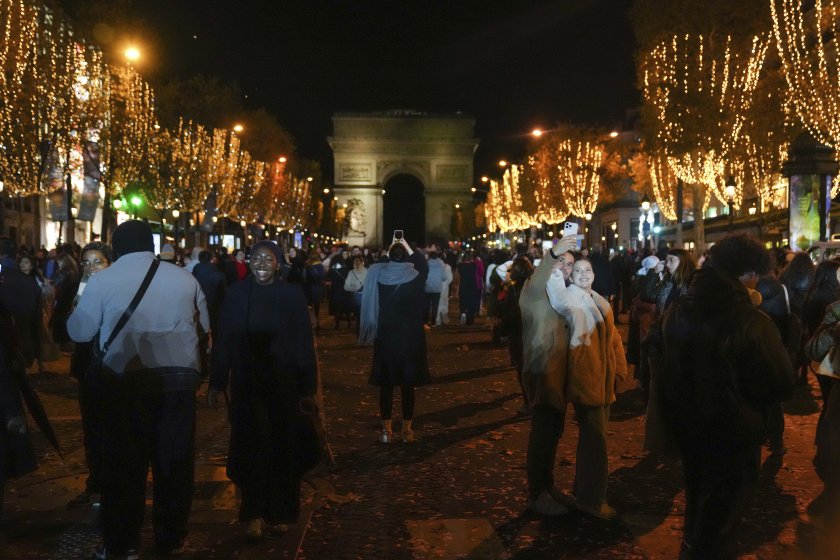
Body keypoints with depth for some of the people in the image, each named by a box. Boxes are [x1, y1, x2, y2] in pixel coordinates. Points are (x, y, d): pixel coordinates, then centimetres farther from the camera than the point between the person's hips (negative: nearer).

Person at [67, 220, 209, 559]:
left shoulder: (102, 280, -1)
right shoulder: (184, 278, 6)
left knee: (124, 460, 10)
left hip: (126, 379, -2)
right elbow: (203, 325, 15)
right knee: (174, 458, 11)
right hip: (180, 376, 2)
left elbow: (79, 331, 4)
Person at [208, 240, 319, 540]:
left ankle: (280, 511, 25)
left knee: (282, 448, 8)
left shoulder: (292, 294, -3)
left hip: (283, 383, 0)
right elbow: (224, 341, 2)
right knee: (252, 446, -1)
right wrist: (216, 383, 1)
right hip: (246, 383, 0)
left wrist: (308, 388, -4)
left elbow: (304, 343, -3)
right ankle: (253, 513, 12)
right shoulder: (236, 294, 0)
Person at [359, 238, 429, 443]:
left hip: (385, 337, 1)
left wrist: (391, 251, 17)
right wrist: (408, 248, 18)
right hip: (411, 337, 0)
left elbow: (376, 265, 17)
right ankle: (407, 430, 14)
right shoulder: (415, 277, -10)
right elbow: (424, 265, 14)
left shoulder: (378, 275, -9)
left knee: (386, 384, 9)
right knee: (408, 384, 8)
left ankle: (386, 430, 13)